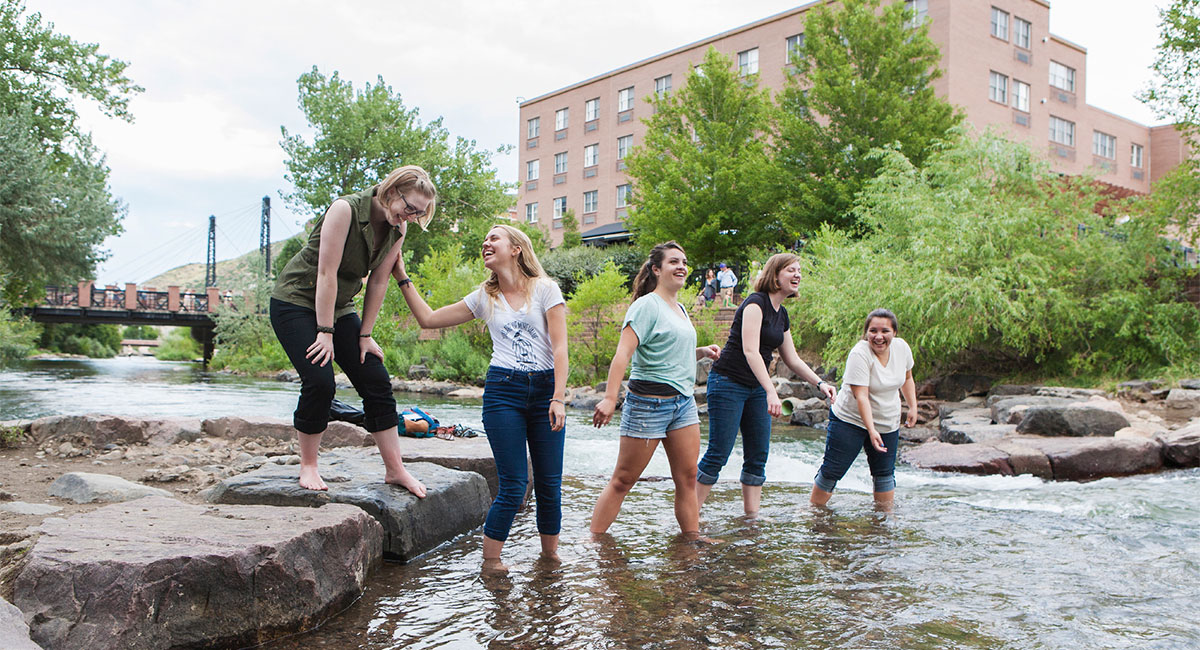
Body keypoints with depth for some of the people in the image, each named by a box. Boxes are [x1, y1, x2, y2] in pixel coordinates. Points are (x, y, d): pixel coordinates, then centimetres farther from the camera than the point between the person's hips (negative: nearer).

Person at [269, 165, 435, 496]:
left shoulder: (398, 229, -3)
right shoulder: (345, 209, -23)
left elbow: (378, 282, 0)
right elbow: (327, 273, -24)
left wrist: (365, 335, -2)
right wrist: (325, 332, -23)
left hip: (338, 307, 7)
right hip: (295, 302, -6)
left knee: (377, 380, -3)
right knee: (320, 381, -20)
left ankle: (395, 469, 5)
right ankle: (308, 468, -1)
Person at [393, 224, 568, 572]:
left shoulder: (545, 288, 2)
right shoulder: (484, 297, 11)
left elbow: (560, 348, -4)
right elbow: (428, 318, 14)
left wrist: (558, 398, -13)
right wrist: (402, 277, 11)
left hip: (545, 389, -1)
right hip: (503, 390, 1)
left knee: (549, 483, 4)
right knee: (513, 484, -3)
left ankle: (550, 553, 23)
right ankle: (490, 560, 11)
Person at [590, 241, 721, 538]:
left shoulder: (680, 309, 16)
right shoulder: (647, 305, -10)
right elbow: (624, 352, -20)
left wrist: (701, 352, 11)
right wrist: (610, 397, -29)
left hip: (684, 401, 8)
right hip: (649, 401, -8)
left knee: (687, 477, 8)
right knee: (623, 480, -2)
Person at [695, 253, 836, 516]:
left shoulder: (782, 315, 12)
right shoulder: (755, 303, -14)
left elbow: (792, 359, 20)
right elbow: (750, 351, -25)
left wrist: (819, 383, 8)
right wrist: (771, 392, -32)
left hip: (756, 388, 9)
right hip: (728, 383, -9)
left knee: (758, 457, 7)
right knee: (718, 454, -7)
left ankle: (752, 515, 14)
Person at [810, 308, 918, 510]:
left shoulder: (902, 348, -4)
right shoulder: (859, 354, -24)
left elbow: (907, 378, 17)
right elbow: (861, 396, -29)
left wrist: (913, 407, 9)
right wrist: (871, 430, -36)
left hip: (888, 423, 5)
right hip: (851, 419, -5)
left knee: (885, 472, 10)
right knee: (832, 470, -3)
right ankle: (814, 509, 10)